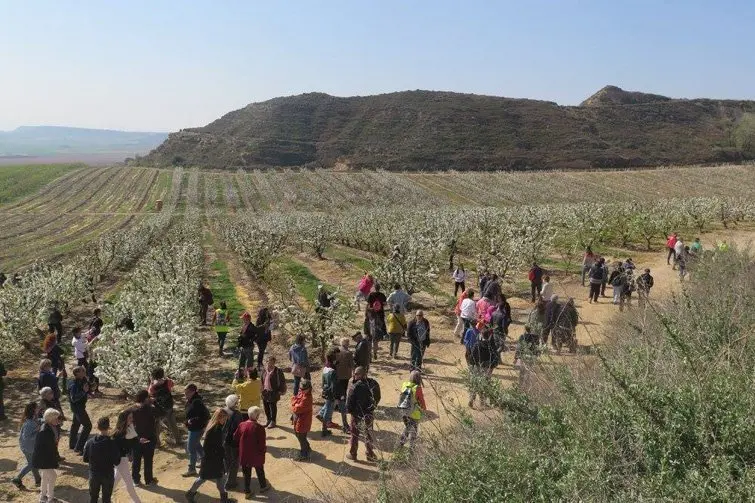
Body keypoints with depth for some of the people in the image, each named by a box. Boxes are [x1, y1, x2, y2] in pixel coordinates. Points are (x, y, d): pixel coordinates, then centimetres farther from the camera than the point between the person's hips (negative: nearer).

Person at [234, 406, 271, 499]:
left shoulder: (242, 425, -13)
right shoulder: (259, 428, -25)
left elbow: (235, 437, 0)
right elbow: (262, 444, -21)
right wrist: (265, 448, 1)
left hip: (244, 455, 2)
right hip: (256, 456, -2)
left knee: (246, 473, 18)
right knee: (260, 471, 23)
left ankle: (247, 492, 28)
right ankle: (263, 486, 43)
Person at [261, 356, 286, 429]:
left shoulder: (278, 371, -16)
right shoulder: (265, 370, 4)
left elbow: (282, 382, -12)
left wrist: (280, 391, -12)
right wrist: (262, 389, 14)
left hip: (273, 393, -6)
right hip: (265, 392, 6)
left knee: (273, 408, 6)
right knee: (266, 408, 16)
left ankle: (273, 422, 21)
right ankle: (268, 420, 32)